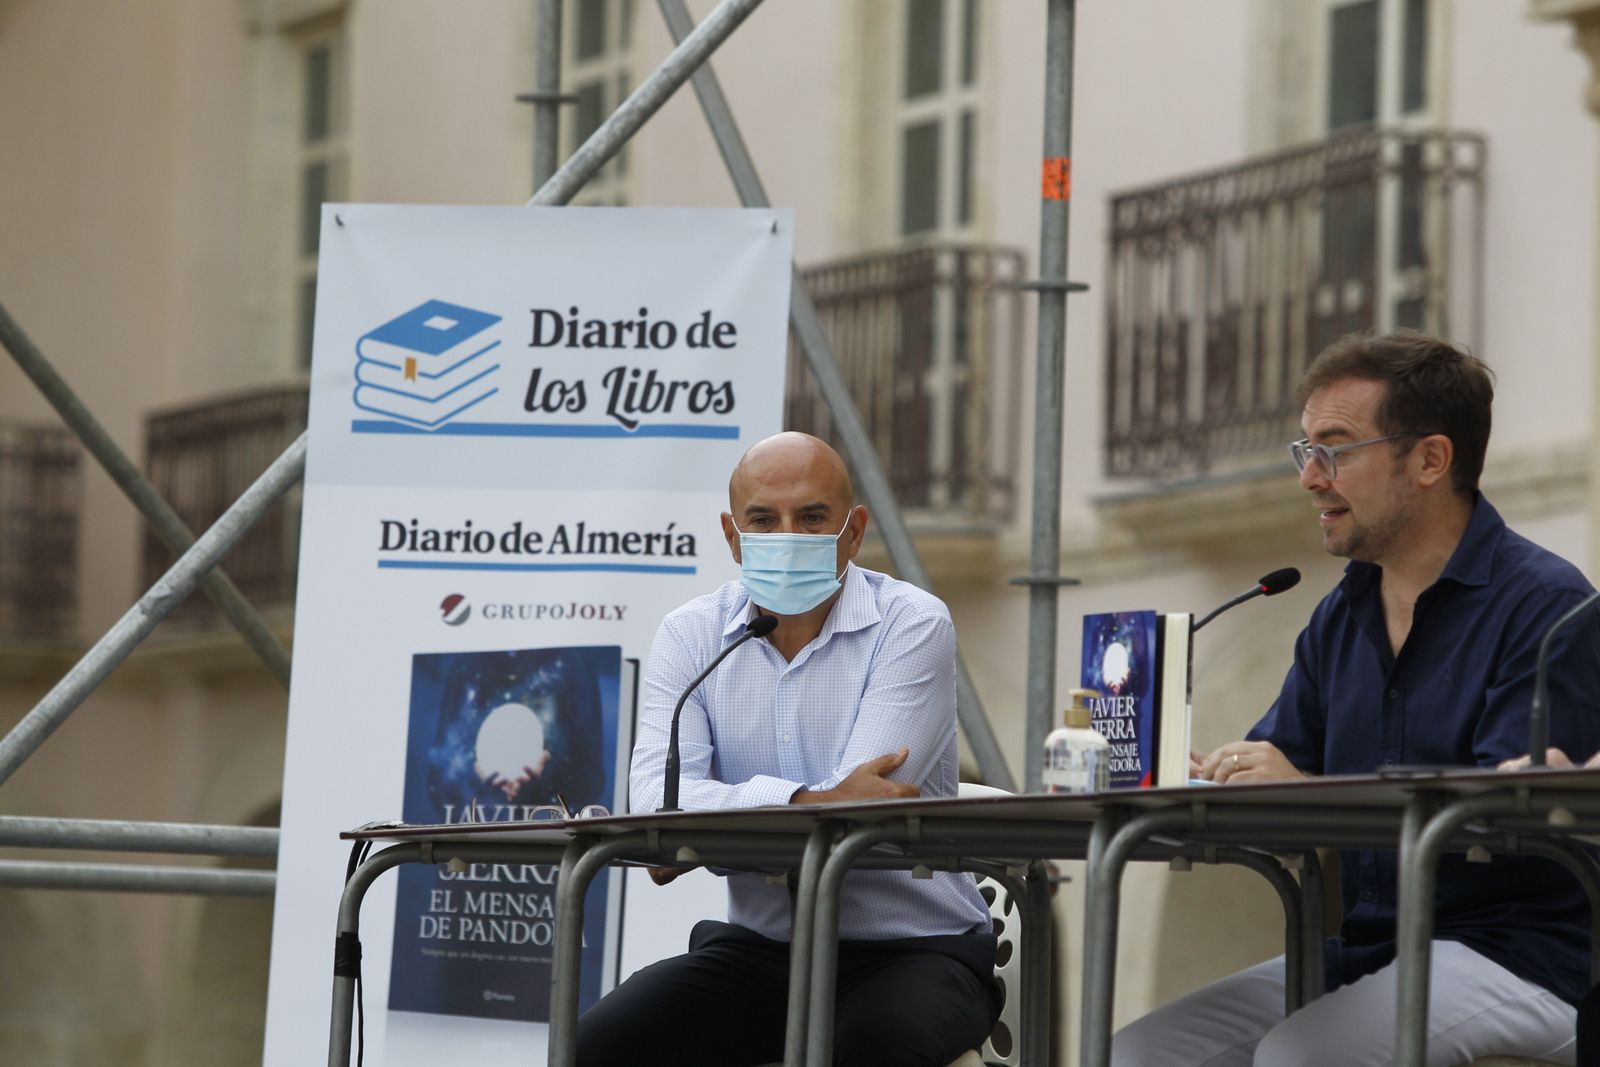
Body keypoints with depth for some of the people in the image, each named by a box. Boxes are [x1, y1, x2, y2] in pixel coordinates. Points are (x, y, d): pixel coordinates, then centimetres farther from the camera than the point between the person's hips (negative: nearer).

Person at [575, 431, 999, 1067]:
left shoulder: (912, 625, -7)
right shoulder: (692, 635, 3)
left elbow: (856, 813, -19)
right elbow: (656, 799, -15)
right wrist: (803, 800, -29)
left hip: (909, 947, -3)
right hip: (758, 946, 3)